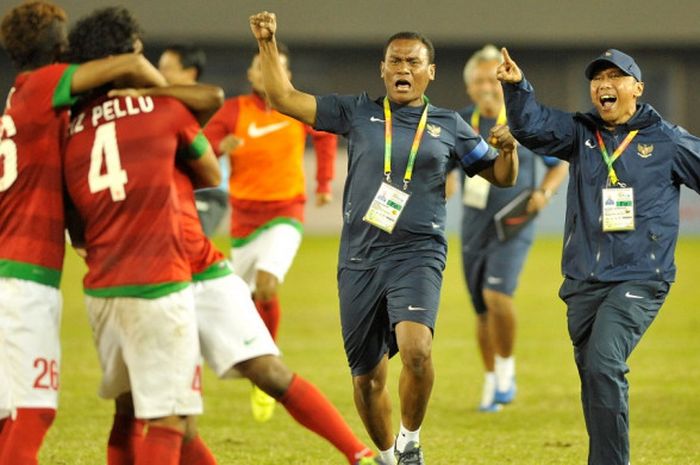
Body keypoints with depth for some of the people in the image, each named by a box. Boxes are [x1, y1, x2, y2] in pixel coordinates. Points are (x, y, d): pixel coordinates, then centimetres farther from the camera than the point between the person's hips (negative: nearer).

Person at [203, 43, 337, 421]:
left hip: (285, 211, -2)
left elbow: (326, 136, 18)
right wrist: (220, 146, -32)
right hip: (244, 213, 2)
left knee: (267, 285, -24)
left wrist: (324, 182, 16)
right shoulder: (234, 110, -6)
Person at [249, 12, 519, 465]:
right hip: (360, 259, 2)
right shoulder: (358, 112, 8)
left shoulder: (449, 125, 8)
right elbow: (285, 98, 7)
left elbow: (501, 176, 12)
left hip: (417, 256, -2)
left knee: (416, 350, -28)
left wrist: (509, 149, -9)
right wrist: (268, 43, -2)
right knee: (368, 376, 8)